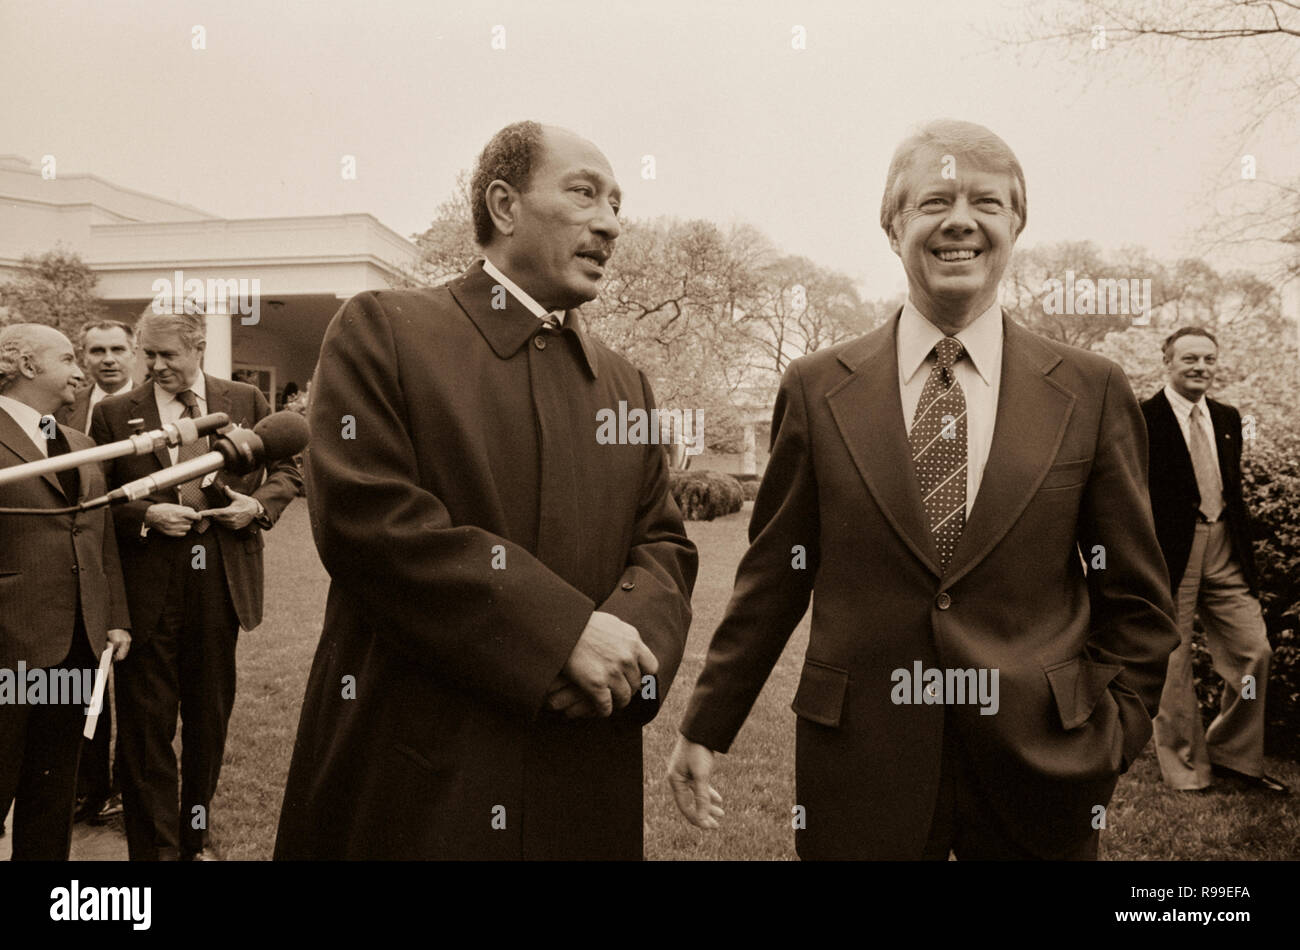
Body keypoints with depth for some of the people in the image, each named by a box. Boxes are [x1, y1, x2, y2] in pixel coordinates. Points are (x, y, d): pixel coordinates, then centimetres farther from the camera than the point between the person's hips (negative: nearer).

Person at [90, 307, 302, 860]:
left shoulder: (247, 402, 5)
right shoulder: (114, 414, 1)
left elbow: (287, 470, 11)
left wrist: (260, 504, -7)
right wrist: (147, 515, -16)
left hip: (220, 586, 2)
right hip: (147, 590, -2)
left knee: (210, 716, 15)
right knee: (146, 724, 4)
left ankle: (196, 837, 34)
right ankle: (155, 847, 19)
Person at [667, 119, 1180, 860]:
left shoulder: (1093, 392, -1)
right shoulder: (816, 390, -3)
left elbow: (1135, 599, 5)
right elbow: (773, 579, 1)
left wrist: (1111, 743, 0)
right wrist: (706, 728, 3)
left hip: (1040, 770, 1)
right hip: (859, 766, 0)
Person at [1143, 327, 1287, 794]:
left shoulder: (1227, 419, 13)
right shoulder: (1143, 420, -7)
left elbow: (1234, 490, 18)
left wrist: (1246, 553, 15)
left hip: (1223, 550, 6)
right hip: (1170, 553, -6)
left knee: (1254, 653, 5)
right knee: (1173, 665, 4)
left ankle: (1232, 755, 24)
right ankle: (1185, 768, 21)